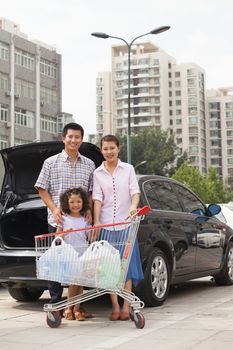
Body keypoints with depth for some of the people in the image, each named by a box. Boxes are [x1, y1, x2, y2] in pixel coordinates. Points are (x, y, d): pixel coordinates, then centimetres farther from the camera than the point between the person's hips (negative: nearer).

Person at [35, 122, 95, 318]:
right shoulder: (51, 162, 5)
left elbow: (91, 192, 16)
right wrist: (54, 208, -9)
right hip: (58, 221, -2)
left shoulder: (89, 165, 13)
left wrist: (89, 210, -1)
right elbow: (42, 189, 4)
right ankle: (55, 303, 9)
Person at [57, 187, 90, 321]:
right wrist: (64, 232, -14)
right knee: (74, 282, -8)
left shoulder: (84, 220, 11)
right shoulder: (64, 219, 4)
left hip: (83, 254, 3)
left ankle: (76, 309, 8)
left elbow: (91, 238, 13)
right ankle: (69, 308, 5)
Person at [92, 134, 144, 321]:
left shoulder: (128, 169, 6)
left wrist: (133, 207, -25)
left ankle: (126, 306, 2)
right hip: (105, 224, 1)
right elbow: (97, 198, 0)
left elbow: (135, 192, -3)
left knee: (127, 263, -2)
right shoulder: (98, 173, 7)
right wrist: (96, 221, -13)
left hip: (125, 223, -1)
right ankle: (115, 306, 4)